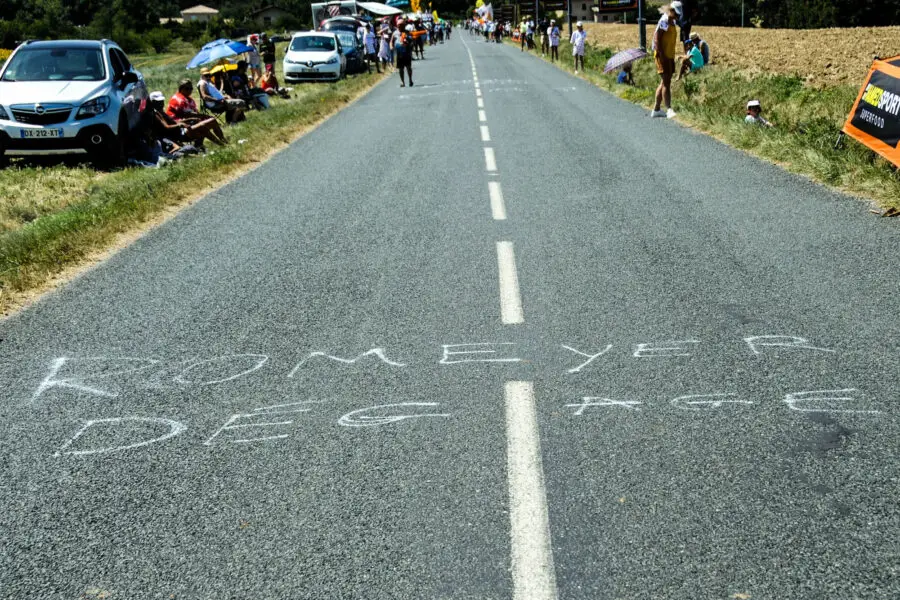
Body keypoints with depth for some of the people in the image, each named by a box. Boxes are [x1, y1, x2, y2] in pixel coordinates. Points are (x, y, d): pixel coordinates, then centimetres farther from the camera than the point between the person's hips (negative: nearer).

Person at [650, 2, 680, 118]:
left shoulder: (672, 22, 16)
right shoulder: (663, 21, -13)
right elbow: (657, 39, -18)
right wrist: (662, 56, -23)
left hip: (669, 56, 10)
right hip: (662, 56, -10)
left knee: (664, 83, 11)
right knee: (666, 82, -15)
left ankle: (656, 110, 17)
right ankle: (669, 109, -19)